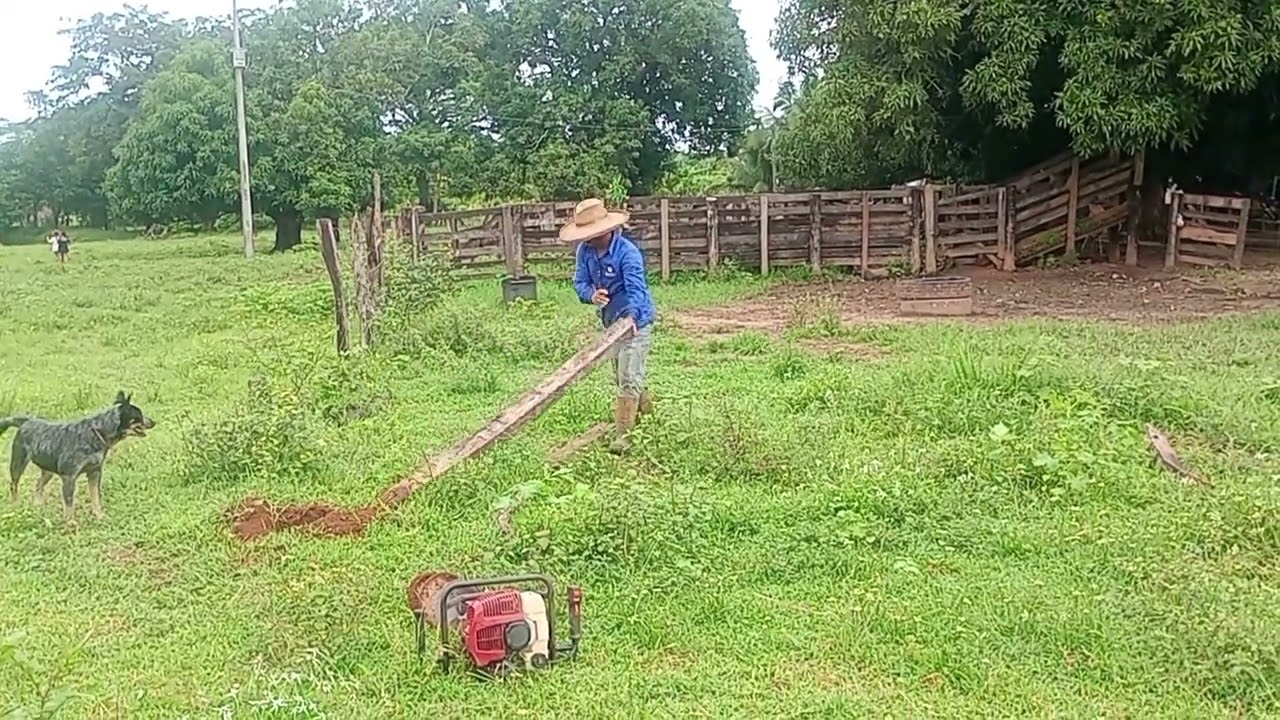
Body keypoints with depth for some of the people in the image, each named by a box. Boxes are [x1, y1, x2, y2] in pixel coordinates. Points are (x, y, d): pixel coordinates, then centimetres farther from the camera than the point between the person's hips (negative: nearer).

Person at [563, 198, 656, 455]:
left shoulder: (627, 252, -27)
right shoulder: (584, 250, -7)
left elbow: (636, 288, -35)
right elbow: (580, 281, -5)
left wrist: (631, 316, -53)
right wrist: (591, 296, -29)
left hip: (636, 322, -8)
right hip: (610, 322, 8)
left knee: (628, 378, -11)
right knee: (621, 375, 23)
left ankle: (622, 435, -8)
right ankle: (644, 408, 48)